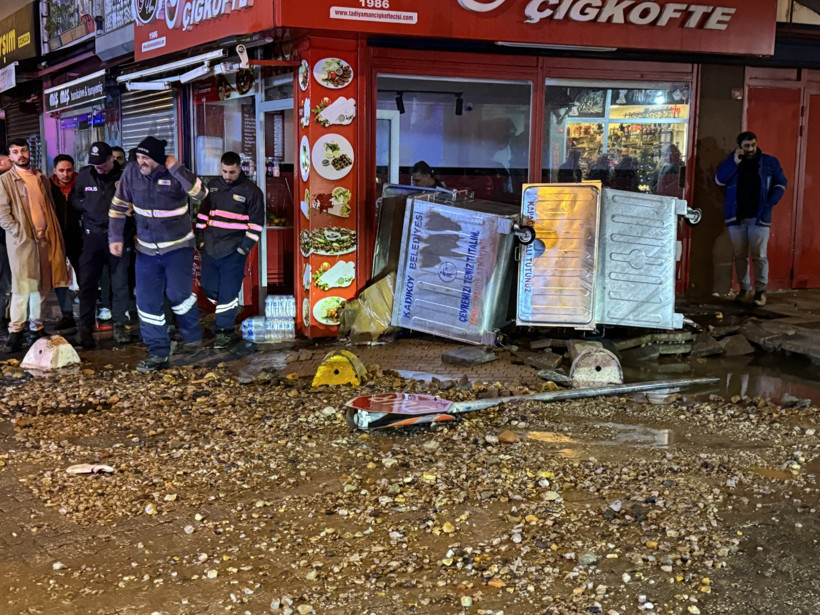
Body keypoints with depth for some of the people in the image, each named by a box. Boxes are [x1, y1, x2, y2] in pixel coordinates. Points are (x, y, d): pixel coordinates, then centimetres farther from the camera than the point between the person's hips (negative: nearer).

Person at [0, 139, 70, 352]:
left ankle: (36, 327, 17)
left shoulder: (41, 179, 14)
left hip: (44, 239, 5)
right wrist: (21, 233, -13)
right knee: (22, 287, -9)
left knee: (41, 287, 7)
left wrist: (52, 233, 9)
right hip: (21, 241, -4)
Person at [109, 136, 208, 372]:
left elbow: (201, 193, -31)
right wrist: (115, 237, 1)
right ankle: (158, 352, 10)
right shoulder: (131, 172, -4)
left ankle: (193, 336, 19)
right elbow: (118, 206, 6)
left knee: (178, 294, -10)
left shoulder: (174, 175, -14)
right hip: (146, 249, 4)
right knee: (147, 301, 1)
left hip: (178, 246, -4)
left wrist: (177, 169, -32)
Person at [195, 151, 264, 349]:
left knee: (228, 292, -5)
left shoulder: (251, 190, -6)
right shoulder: (213, 185, 9)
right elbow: (203, 213, 16)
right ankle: (225, 316, 35)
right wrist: (200, 238, 10)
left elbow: (256, 222, -5)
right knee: (209, 287, 12)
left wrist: (245, 247, -10)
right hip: (210, 247, 5)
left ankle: (225, 330, 4)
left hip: (233, 251, -5)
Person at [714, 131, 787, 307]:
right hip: (736, 218, 2)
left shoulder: (769, 162, 5)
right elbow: (719, 180, -7)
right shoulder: (732, 162, 7)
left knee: (759, 256, -3)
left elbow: (780, 184, 8)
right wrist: (734, 162, -14)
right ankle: (744, 289, 14)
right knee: (740, 256, 6)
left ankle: (760, 291, 3)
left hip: (759, 218, -2)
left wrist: (770, 203, -7)